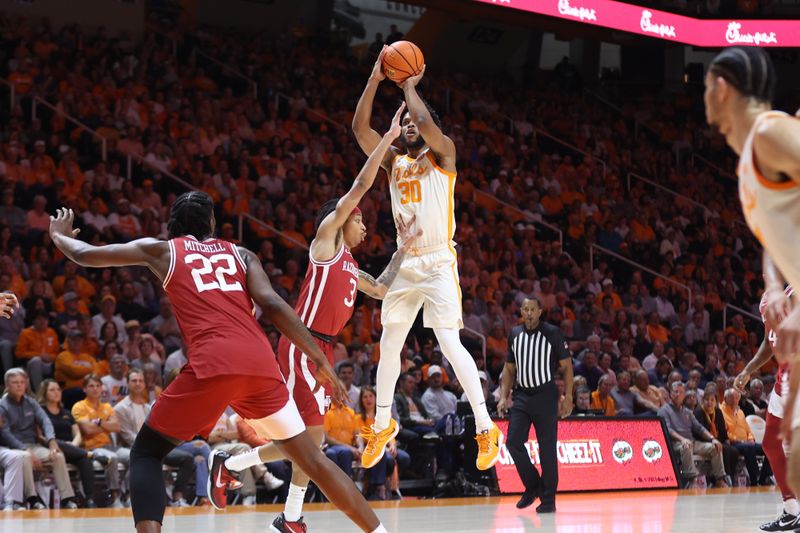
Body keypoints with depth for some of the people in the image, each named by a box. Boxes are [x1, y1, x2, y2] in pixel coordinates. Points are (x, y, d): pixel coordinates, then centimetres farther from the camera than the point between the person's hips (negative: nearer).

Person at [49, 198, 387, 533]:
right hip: (260, 363, 3)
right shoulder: (240, 254, 26)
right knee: (309, 456, 17)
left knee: (146, 453, 13)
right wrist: (319, 359, 9)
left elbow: (85, 255, 30)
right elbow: (271, 304, 9)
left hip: (212, 364, -3)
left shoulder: (160, 250, 22)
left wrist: (59, 235, 52)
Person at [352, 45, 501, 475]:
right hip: (404, 264, 6)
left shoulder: (442, 154, 1)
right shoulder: (394, 162, 15)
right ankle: (383, 424, 27)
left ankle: (485, 427, -13)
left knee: (449, 343, -16)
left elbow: (426, 122, -20)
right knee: (388, 346, 11)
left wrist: (409, 86, -3)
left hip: (438, 263, -6)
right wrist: (375, 79, -3)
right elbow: (360, 129, 2)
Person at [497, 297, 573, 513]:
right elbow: (509, 368, 17)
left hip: (545, 395, -4)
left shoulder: (552, 333, -5)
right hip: (522, 396, 4)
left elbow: (566, 366, -3)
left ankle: (548, 499, 4)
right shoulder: (514, 334, 9)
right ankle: (533, 487, 13)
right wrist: (504, 397, 7)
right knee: (514, 442, -6)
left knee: (547, 448, -3)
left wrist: (568, 397, -10)